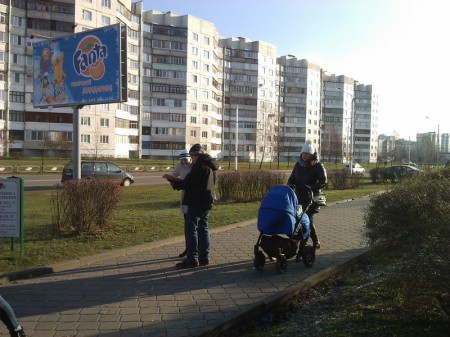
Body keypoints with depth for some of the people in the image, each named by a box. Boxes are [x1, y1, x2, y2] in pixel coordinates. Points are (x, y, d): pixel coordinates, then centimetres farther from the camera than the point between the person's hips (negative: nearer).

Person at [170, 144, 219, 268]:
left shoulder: (200, 165, -16)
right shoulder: (210, 164, 15)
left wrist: (175, 183, -1)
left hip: (196, 202, -10)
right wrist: (179, 182, 16)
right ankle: (204, 257, 16)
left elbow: (188, 182, -18)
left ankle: (192, 259, -5)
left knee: (191, 230, -5)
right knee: (203, 229, 13)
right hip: (206, 202, 10)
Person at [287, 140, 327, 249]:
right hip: (299, 197, 5)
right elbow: (291, 179, 16)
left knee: (308, 220, -12)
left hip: (312, 198, -5)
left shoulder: (318, 166, -5)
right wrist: (290, 186, -5)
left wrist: (311, 187, -27)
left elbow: (323, 181, -15)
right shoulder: (298, 165, 11)